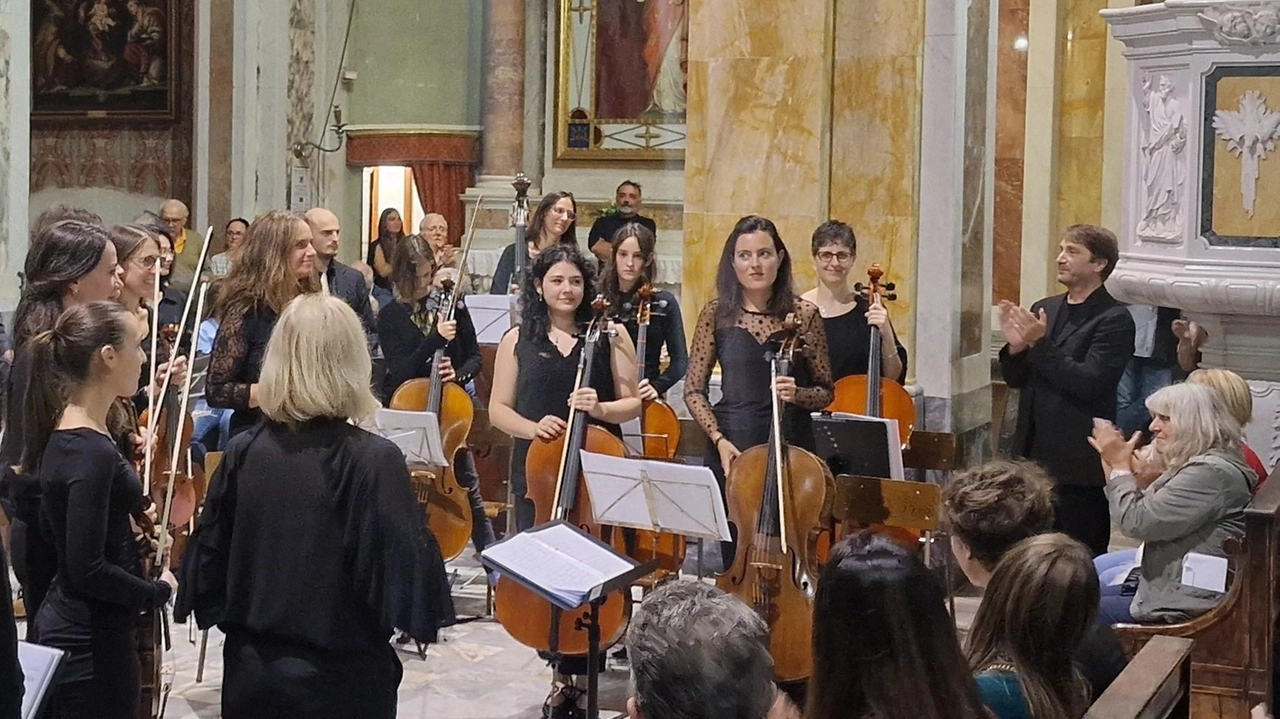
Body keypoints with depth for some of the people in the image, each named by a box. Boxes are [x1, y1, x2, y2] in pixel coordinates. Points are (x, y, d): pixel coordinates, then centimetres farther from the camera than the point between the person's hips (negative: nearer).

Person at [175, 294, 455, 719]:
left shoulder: (242, 454, -5)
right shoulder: (374, 461, -17)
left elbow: (208, 562, 3)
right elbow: (407, 572, -19)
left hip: (251, 675, 4)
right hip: (341, 682, -4)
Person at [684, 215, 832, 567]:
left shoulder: (802, 314, 0)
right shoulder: (717, 313, 3)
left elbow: (825, 392, 6)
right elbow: (694, 390, 6)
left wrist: (797, 394, -15)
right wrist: (718, 439, -8)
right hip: (731, 450, 1)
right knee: (735, 558, 4)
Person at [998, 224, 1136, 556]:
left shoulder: (1114, 320, -8)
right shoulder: (1043, 310, 13)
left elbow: (1089, 383, -19)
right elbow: (1017, 380, 14)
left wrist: (1041, 344, -20)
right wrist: (1016, 347, -6)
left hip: (1079, 465, -7)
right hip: (1034, 454, 7)